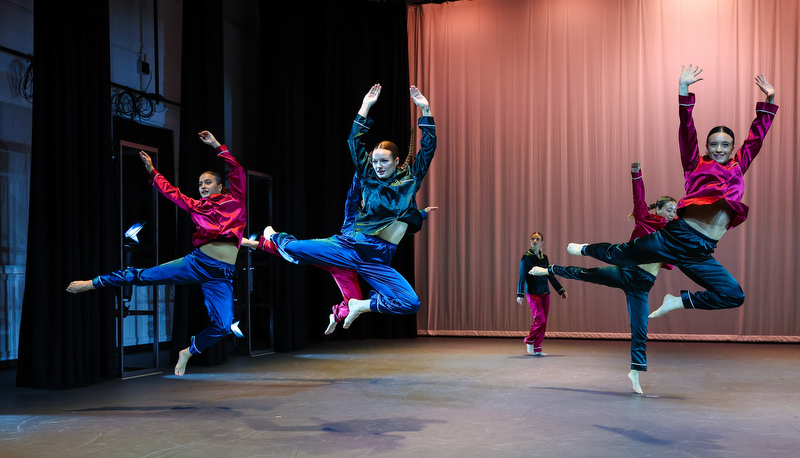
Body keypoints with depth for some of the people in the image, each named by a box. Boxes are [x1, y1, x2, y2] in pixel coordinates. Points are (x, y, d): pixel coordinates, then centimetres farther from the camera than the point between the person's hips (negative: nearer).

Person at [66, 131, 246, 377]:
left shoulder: (234, 200, 11)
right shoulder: (196, 206, 16)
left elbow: (237, 170, 5)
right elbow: (170, 191, 26)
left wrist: (216, 145, 6)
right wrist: (152, 171, 30)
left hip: (221, 276, -1)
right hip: (197, 262, 1)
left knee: (223, 325, -10)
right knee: (143, 276, -1)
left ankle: (188, 352, 15)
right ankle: (93, 283, 15)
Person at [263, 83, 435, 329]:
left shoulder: (410, 179, 7)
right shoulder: (369, 178, 9)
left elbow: (428, 148, 2)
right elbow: (355, 142, 8)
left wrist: (425, 110, -5)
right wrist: (365, 106, 5)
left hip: (378, 259, -1)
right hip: (352, 244, 1)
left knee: (412, 304, -19)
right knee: (293, 247, 0)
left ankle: (363, 305, 2)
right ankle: (274, 237, 38)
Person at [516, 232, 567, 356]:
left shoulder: (544, 257, 13)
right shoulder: (526, 257, -3)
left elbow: (551, 276, 18)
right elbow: (522, 276, -6)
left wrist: (561, 290, 16)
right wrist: (520, 294, -14)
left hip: (545, 293, 6)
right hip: (533, 293, -5)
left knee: (544, 322, 2)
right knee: (540, 319, -15)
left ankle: (537, 349, 10)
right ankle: (529, 341, 6)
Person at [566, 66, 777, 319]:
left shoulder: (738, 167, 19)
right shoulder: (696, 165, 10)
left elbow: (756, 137, 23)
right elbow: (686, 129, 1)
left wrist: (769, 100, 21)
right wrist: (683, 88, -7)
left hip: (700, 252, 4)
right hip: (677, 234, -3)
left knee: (734, 296, -4)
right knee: (617, 255, 7)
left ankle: (677, 302, 9)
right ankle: (584, 249, 38)